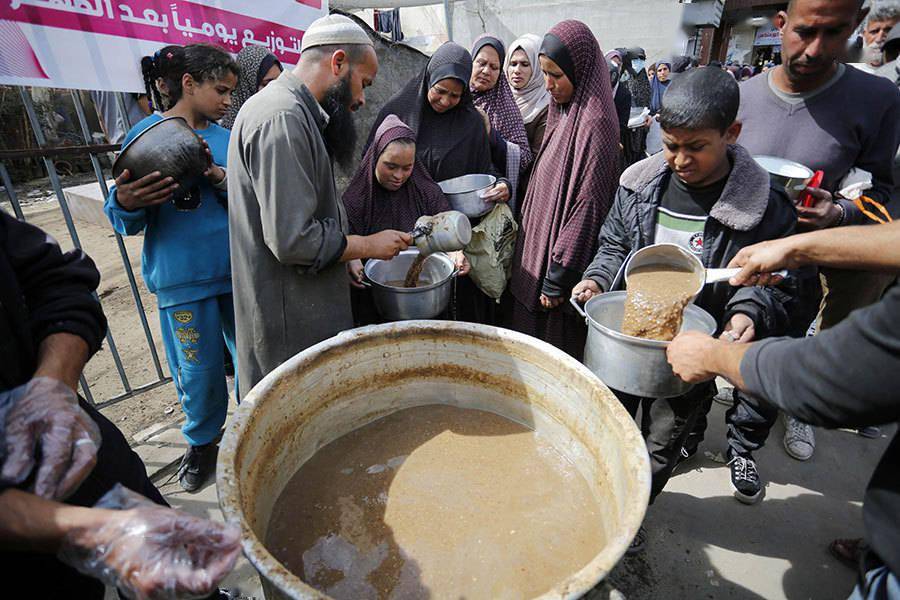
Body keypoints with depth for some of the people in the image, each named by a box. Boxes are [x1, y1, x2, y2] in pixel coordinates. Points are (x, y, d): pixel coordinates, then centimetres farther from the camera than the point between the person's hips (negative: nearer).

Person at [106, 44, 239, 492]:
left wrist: (221, 177, -16)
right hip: (183, 280, -3)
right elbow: (127, 222, -4)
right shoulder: (145, 135, -2)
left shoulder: (225, 139, 9)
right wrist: (125, 202, -27)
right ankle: (202, 442, 32)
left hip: (238, 270, 4)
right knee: (199, 371, 6)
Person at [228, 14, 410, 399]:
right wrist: (370, 245, -12)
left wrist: (347, 258, 13)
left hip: (303, 308, 10)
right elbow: (293, 240, -26)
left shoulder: (291, 111, 14)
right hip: (291, 325, -10)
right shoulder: (282, 118, -20)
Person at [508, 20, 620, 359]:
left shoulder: (594, 123, -18)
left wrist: (558, 279, -18)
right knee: (531, 347, 19)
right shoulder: (564, 114, 10)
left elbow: (588, 207, -21)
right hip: (537, 250, 9)